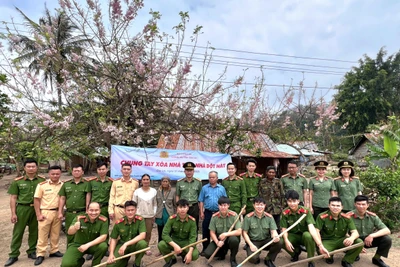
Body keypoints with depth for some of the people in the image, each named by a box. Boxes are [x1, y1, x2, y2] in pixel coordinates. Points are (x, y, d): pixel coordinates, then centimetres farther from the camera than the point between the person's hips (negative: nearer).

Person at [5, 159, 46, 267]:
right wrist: (13, 213, -4)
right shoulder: (17, 181, 0)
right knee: (18, 232, 3)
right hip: (22, 208, -1)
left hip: (37, 209, 1)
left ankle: (32, 251, 24)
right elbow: (13, 198, 2)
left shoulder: (42, 180, 3)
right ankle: (13, 255, 14)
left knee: (34, 232, 10)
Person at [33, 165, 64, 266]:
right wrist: (38, 214, -6)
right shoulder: (42, 185, -4)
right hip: (45, 212, -2)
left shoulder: (63, 185, 2)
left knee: (56, 234, 12)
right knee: (43, 234, 2)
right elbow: (36, 200, -2)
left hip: (58, 212, 2)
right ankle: (40, 254, 13)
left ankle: (54, 251, 26)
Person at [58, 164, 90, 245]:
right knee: (70, 234, 11)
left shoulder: (86, 184, 2)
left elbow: (88, 198, -3)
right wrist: (60, 212, 6)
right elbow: (62, 199, 12)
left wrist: (87, 211, -10)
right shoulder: (66, 184, 13)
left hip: (82, 213, -3)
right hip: (69, 213, 3)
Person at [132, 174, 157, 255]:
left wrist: (154, 214, 0)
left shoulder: (154, 191, 0)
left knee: (148, 232, 6)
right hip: (139, 215, -1)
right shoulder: (137, 191, -2)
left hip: (150, 215, 1)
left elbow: (155, 204, 4)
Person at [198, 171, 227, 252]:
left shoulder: (221, 188, 3)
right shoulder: (204, 188, 2)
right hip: (208, 212, 0)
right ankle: (205, 248, 18)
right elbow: (201, 201, 3)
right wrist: (201, 212, -3)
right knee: (206, 231, 5)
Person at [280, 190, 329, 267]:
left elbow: (311, 228, -34)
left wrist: (320, 245, -47)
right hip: (293, 236, 2)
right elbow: (284, 229, -10)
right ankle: (296, 251, 8)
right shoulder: (285, 213, -15)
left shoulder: (305, 211, -22)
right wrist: (286, 241, -32)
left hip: (304, 235, -2)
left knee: (308, 235, -38)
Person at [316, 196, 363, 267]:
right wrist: (320, 245, -35)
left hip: (342, 241, 3)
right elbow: (316, 231, -18)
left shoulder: (347, 218, -6)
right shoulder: (322, 217, -16)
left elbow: (355, 232, -12)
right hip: (327, 241, -3)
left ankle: (346, 261, 3)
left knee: (359, 242, -22)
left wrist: (351, 238, -38)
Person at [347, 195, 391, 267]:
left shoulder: (372, 216, -9)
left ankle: (376, 258, 7)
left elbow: (387, 230, -14)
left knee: (387, 239, -20)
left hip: (369, 240, 3)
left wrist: (372, 235, -30)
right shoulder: (349, 216, -19)